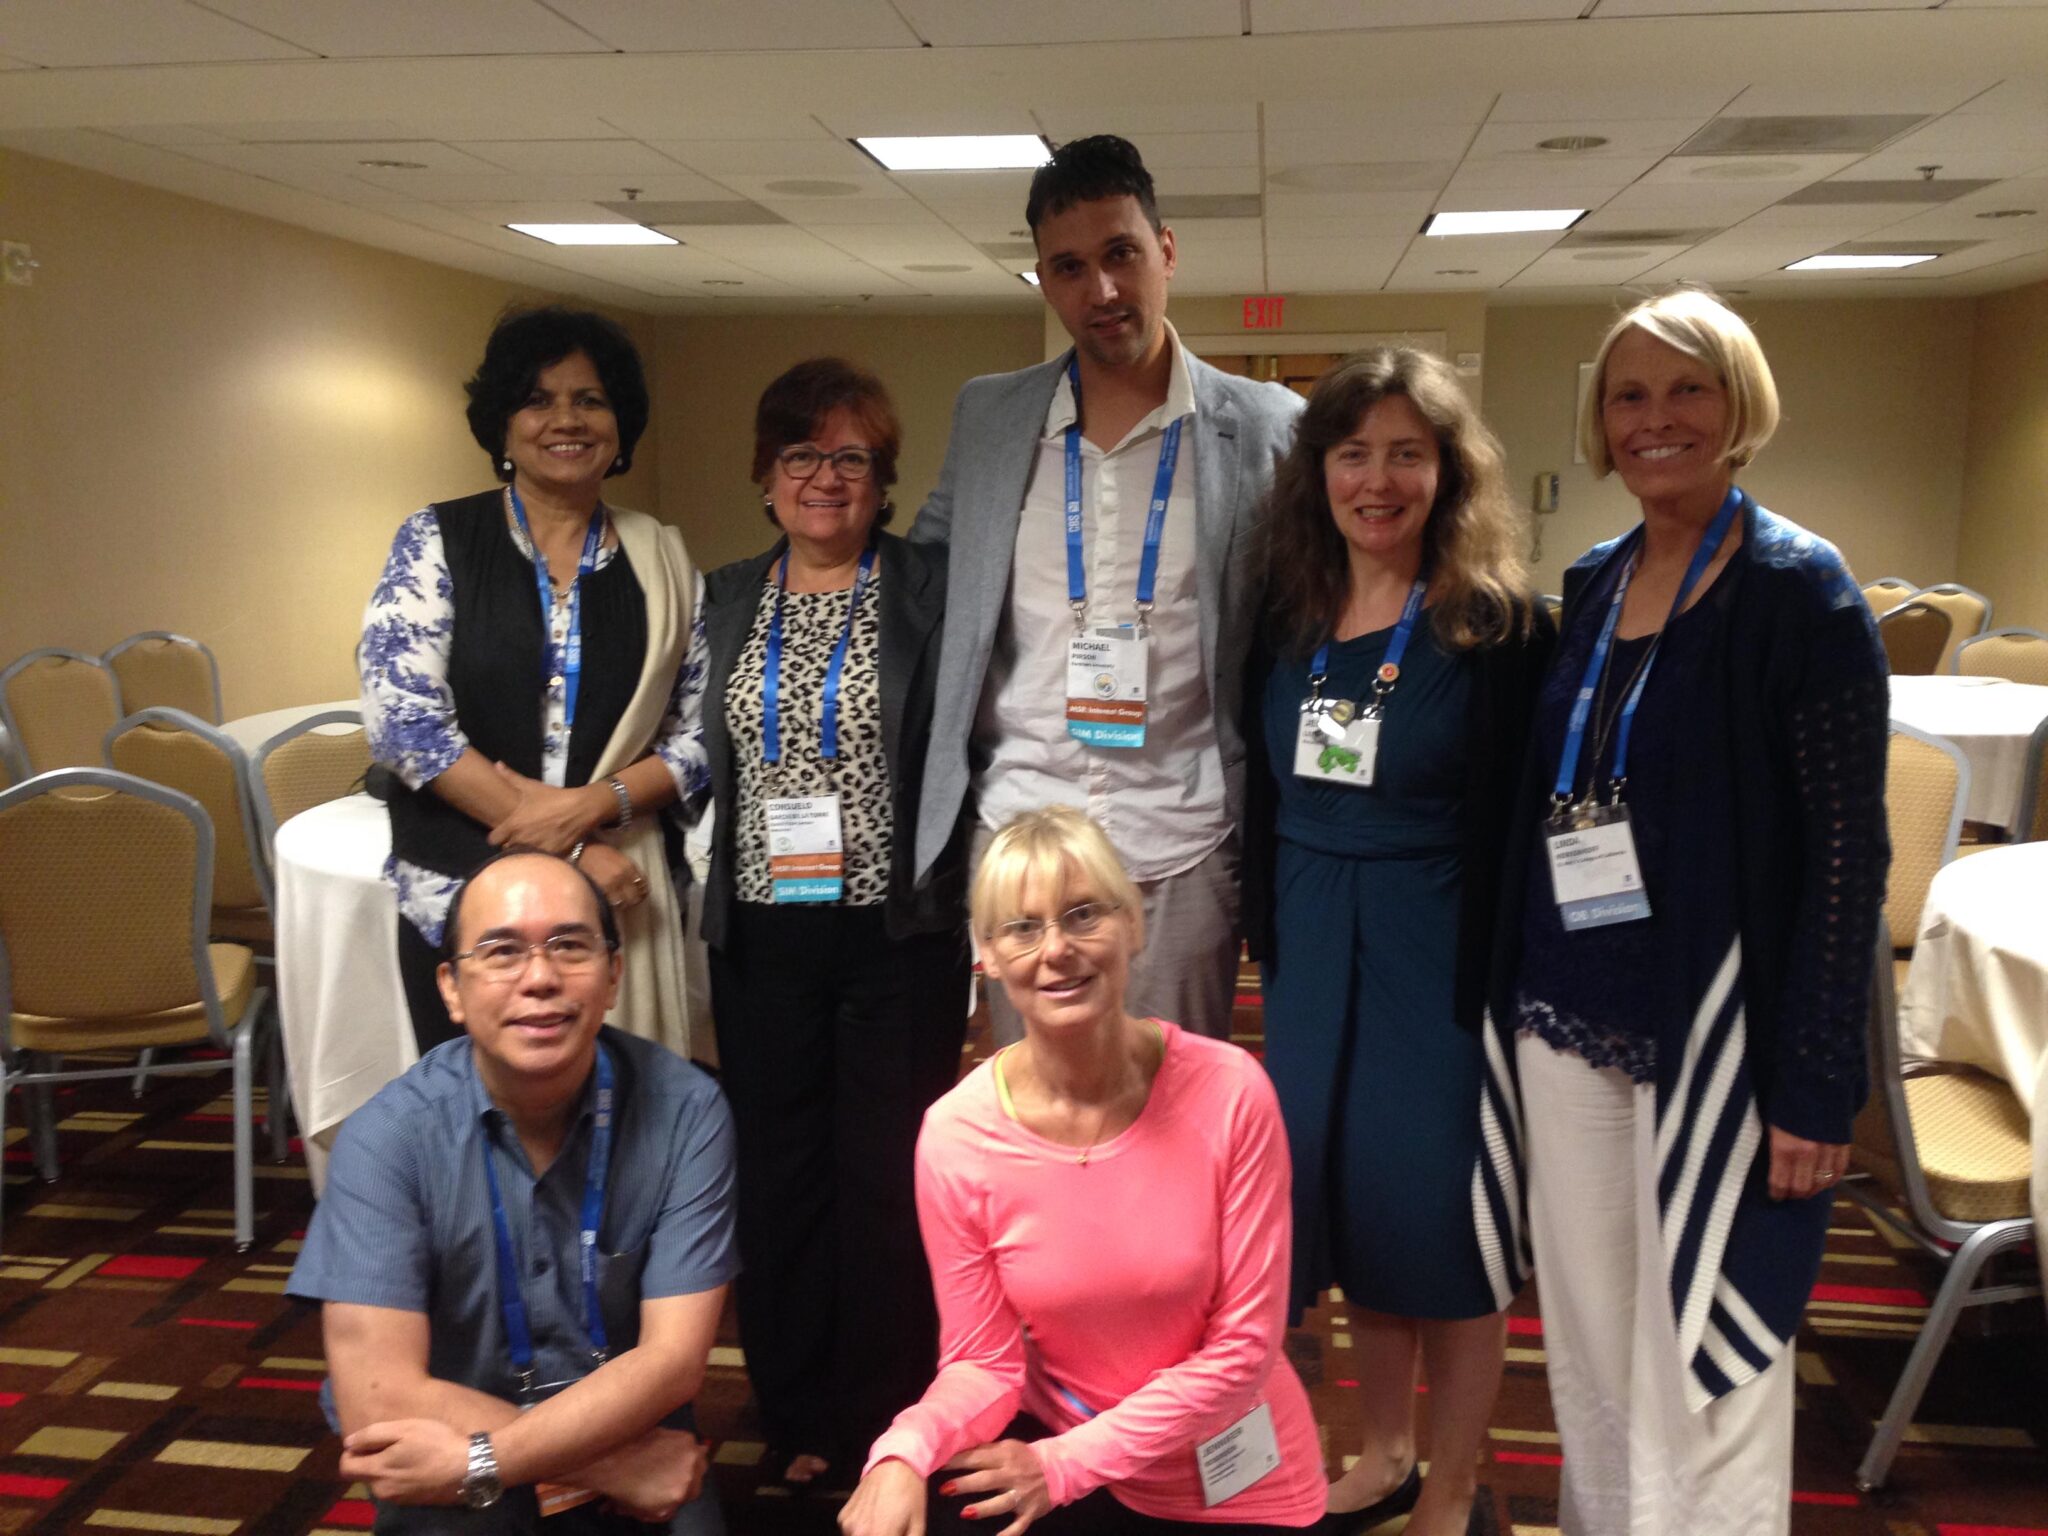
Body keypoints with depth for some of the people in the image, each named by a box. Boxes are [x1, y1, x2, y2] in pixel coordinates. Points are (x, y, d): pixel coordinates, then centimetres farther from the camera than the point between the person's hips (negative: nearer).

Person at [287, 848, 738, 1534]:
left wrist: (476, 1461, -19)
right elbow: (377, 1402, -18)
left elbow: (673, 1359, -12)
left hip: (638, 1448, 1)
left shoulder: (683, 1109, -12)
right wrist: (610, 1462, -17)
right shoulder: (389, 1135, -14)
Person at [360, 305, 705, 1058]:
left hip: (617, 892, 2)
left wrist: (592, 805, -15)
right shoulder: (437, 541, 0)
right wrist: (565, 849, -13)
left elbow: (700, 736, 3)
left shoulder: (661, 558, 5)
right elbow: (403, 717, -10)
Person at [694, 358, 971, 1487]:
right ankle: (795, 1420, 30)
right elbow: (699, 760, 13)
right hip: (762, 935, 3)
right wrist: (701, 903, 8)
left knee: (889, 1181, 6)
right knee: (776, 1175, 11)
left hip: (900, 932, -3)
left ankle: (884, 1426, 25)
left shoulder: (933, 590, -2)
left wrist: (978, 905, -10)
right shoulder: (725, 602, 10)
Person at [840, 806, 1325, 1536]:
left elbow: (1244, 1344, -16)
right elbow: (982, 1362, -9)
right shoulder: (956, 1134, -16)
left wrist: (1065, 1464, -17)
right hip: (1053, 1443, 1)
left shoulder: (1228, 1092, -21)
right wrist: (904, 1450, -29)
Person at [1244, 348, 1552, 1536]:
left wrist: (1504, 985, -14)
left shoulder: (1500, 625, -11)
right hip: (1313, 953, 5)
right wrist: (1270, 939, 7)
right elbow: (1266, 803, 9)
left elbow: (1520, 828, -12)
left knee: (1449, 1217, 7)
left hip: (1445, 960, -5)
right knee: (1347, 1198, 15)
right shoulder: (1289, 620, 4)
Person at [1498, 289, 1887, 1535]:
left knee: (1703, 1343, 5)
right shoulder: (1592, 585, 7)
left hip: (1715, 1021, -6)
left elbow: (1850, 847, -12)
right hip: (1571, 1011, 6)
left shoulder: (1799, 587, -10)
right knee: (1586, 1324, 16)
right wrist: (1524, 986, 10)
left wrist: (1817, 1083, -15)